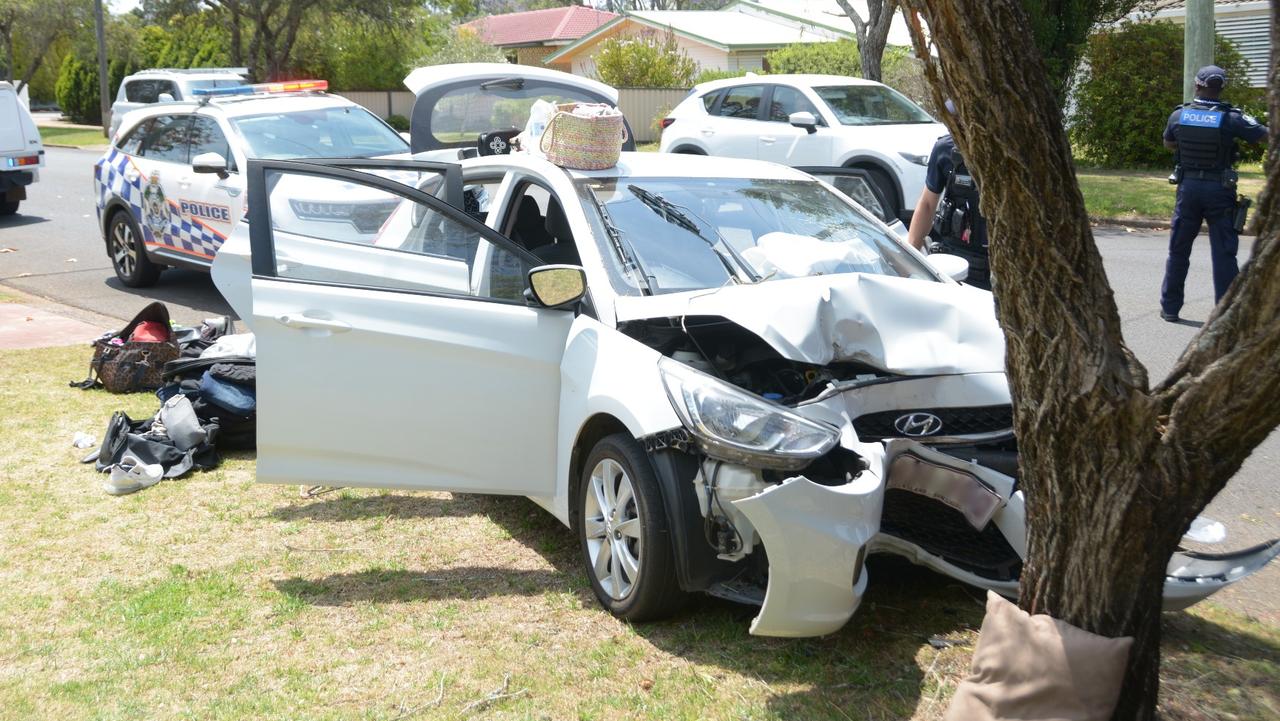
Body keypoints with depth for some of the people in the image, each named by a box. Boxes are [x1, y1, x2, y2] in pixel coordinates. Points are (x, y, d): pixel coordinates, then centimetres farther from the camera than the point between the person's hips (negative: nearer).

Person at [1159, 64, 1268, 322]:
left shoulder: (1179, 115, -3)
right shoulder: (1231, 118, -12)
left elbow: (1168, 144, 15)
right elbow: (1266, 136, -6)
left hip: (1188, 187, 3)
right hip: (1219, 191, -2)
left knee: (1178, 250, 13)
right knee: (1224, 252, 2)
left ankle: (1170, 307, 19)